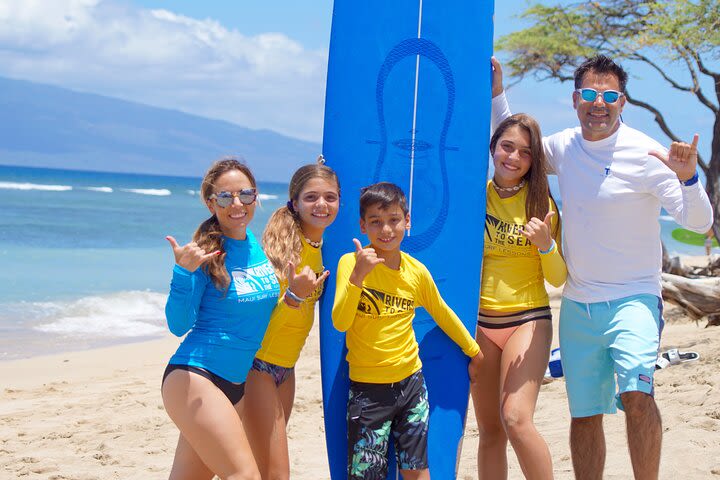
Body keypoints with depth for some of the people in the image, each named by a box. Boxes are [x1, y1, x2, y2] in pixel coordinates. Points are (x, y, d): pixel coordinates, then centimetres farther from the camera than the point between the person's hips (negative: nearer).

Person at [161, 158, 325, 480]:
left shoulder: (261, 244, 7)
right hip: (193, 378, -7)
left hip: (236, 384, 7)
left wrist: (296, 290, 1)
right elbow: (179, 325, -14)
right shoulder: (204, 252, -12)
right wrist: (184, 271, -27)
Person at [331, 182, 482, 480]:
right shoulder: (351, 262, -9)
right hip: (367, 387, -3)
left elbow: (442, 313, 17)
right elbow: (340, 322, -19)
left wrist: (473, 352, 26)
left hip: (410, 382, 3)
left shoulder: (417, 271, 0)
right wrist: (358, 276, -31)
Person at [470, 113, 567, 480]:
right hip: (480, 322, 3)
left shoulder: (542, 203, -2)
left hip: (528, 319, -3)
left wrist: (546, 244, -19)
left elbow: (558, 278, -2)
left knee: (516, 418, -20)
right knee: (489, 429, 8)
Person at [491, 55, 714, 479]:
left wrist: (687, 177, -34)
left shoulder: (645, 154, -11)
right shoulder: (564, 147, 4)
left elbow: (699, 222, -15)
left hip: (633, 300, -5)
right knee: (585, 416, 10)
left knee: (637, 395, -27)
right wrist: (497, 93, 13)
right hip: (577, 306, 5)